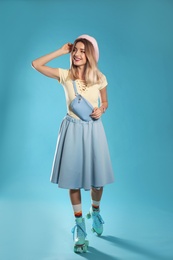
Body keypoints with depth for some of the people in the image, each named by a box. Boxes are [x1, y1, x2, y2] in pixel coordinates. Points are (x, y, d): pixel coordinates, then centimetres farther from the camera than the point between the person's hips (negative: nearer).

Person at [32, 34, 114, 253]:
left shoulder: (99, 78, 0)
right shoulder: (64, 75, -2)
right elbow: (36, 64, -5)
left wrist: (101, 110, -11)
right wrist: (61, 51, -4)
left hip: (93, 129, 1)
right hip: (72, 130, 0)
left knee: (97, 178, 7)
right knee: (74, 178, 5)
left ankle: (95, 212, 40)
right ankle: (79, 225, 24)